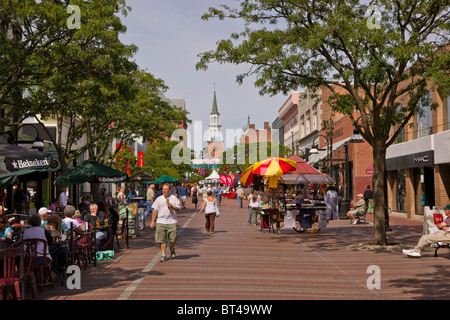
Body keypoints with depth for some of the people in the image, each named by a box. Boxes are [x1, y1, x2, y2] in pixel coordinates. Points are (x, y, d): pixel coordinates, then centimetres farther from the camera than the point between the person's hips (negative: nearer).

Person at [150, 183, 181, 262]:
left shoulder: (174, 198, 7)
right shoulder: (159, 199, 11)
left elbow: (178, 209, 4)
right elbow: (155, 210, 11)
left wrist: (172, 207, -15)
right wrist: (153, 221, 6)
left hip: (171, 221, -1)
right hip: (161, 221, 1)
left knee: (173, 239, -5)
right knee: (161, 239, -5)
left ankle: (172, 248, 27)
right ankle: (163, 255, 2)